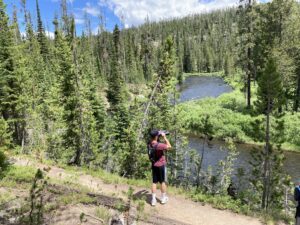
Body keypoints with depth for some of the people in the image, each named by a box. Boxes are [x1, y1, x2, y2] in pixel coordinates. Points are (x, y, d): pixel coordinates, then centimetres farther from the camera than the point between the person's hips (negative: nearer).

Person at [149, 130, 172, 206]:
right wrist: (164, 137, -15)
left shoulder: (150, 144, -4)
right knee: (163, 182, 12)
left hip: (154, 165, 6)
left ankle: (153, 200, 14)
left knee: (154, 182, 10)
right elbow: (169, 146, -18)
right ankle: (163, 198, 26)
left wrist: (162, 139, 3)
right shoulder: (158, 145, -26)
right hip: (161, 165, -5)